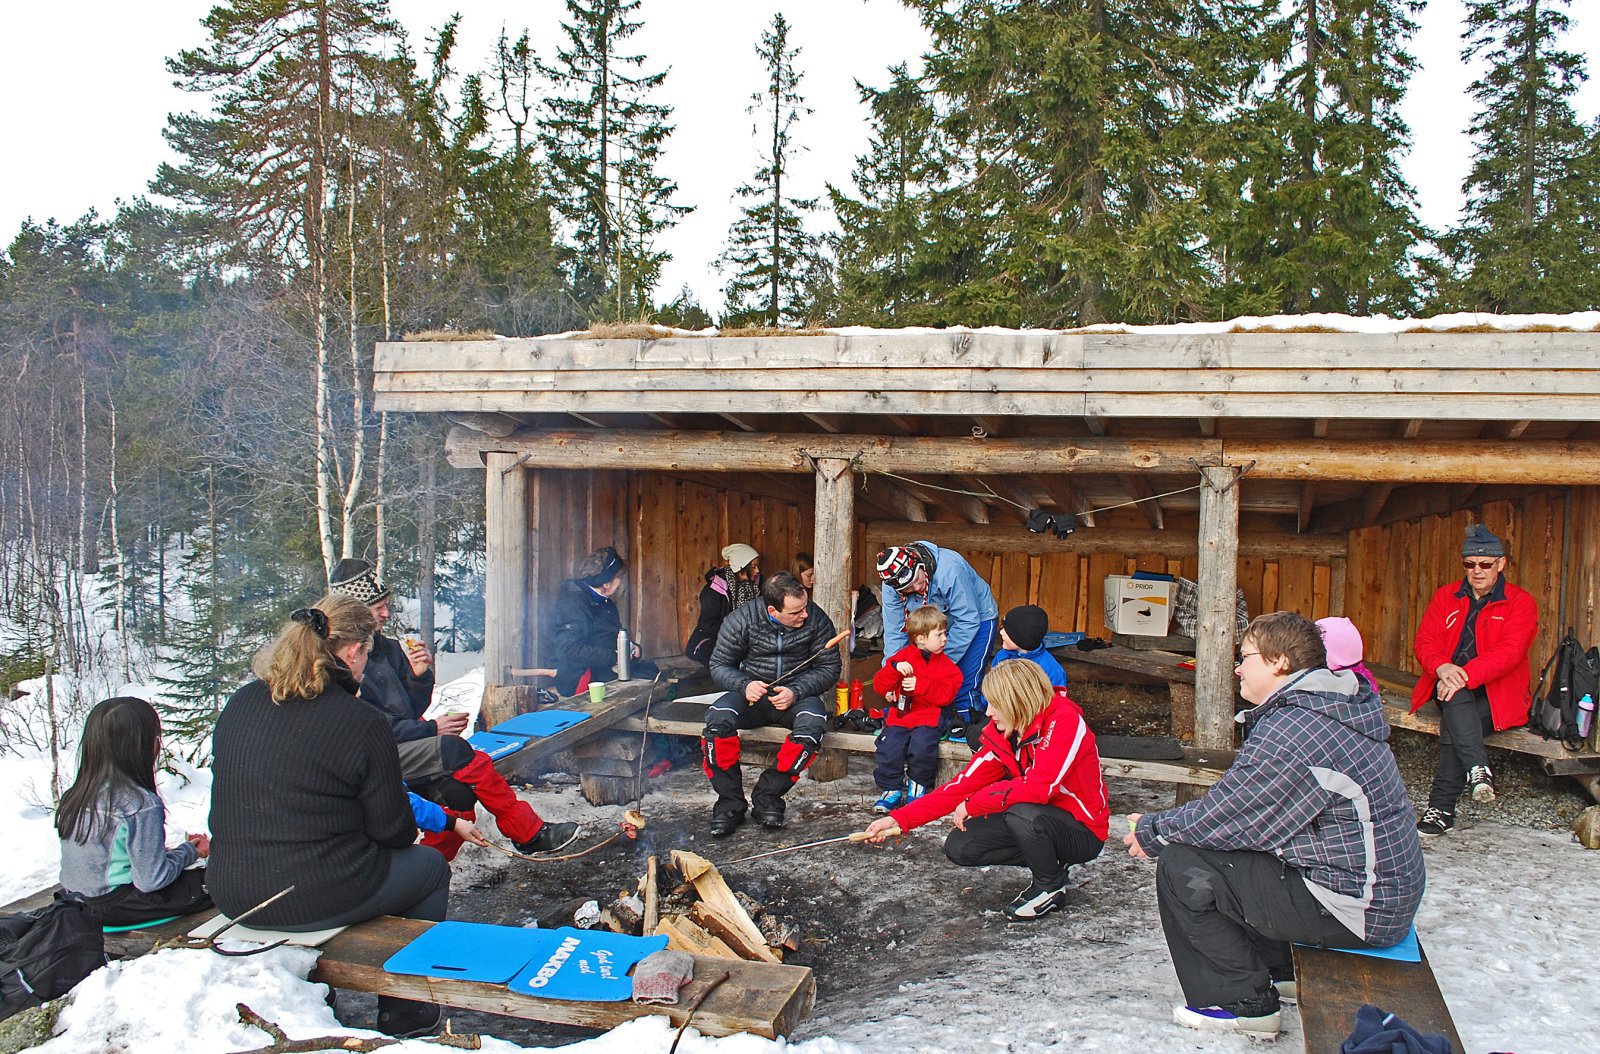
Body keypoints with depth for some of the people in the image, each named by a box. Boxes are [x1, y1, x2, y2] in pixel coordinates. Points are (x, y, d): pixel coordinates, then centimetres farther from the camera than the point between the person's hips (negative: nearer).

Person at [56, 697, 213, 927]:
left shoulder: (74, 795, 2)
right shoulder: (142, 804, -23)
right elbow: (151, 880, -18)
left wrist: (166, 852, 13)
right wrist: (189, 851, -1)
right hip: (116, 907, -8)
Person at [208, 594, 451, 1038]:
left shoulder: (240, 704, 2)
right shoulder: (361, 722, -17)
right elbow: (392, 829, -10)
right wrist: (410, 831, 14)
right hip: (317, 900, -7)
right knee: (431, 866, 18)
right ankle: (402, 1014, 25)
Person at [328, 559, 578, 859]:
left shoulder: (386, 648, 13)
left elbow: (413, 709, 15)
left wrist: (420, 676, -4)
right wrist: (431, 729, -13)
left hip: (404, 748, 8)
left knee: (457, 793, -15)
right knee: (455, 750, -22)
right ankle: (531, 833, -12)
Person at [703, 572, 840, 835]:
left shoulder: (816, 619, -8)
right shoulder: (741, 620, -8)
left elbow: (829, 668, -3)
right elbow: (719, 665, -1)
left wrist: (795, 692, -19)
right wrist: (744, 685, -22)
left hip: (797, 694, 0)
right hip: (752, 694, 0)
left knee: (813, 722, -35)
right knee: (718, 718, -31)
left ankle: (767, 796, -19)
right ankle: (730, 803, -16)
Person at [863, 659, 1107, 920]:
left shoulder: (1065, 721, -25)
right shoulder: (1001, 733, -4)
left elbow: (1039, 786, -35)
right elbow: (964, 784, -4)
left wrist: (973, 804, -23)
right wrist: (899, 819, -10)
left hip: (1082, 832, -7)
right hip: (1035, 818, 7)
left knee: (1022, 812, -35)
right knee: (958, 847, -5)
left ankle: (1051, 887, -6)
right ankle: (1047, 859, 10)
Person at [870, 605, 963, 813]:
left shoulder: (946, 664, 8)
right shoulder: (902, 657, 8)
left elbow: (946, 694, -6)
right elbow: (880, 686, 3)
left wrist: (920, 685, -17)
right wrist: (895, 668, -15)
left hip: (927, 718, -1)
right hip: (899, 715, 1)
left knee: (922, 748, -27)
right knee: (889, 749, -21)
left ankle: (918, 785, 2)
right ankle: (892, 790, 1)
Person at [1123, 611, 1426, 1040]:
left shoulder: (1288, 729, -23)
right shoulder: (1332, 708, 9)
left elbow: (1220, 816, -17)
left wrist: (1153, 832, 0)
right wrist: (1163, 823, 9)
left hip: (1354, 908, -10)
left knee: (1181, 866, -9)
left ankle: (1244, 1002, 4)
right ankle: (1278, 970, 26)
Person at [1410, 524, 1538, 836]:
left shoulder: (1521, 602, -1)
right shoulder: (1446, 596, 11)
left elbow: (1508, 653, -16)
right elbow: (1425, 641, 2)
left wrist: (1466, 676, -31)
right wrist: (1442, 667, -22)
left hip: (1496, 694, -3)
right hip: (1450, 685, 3)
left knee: (1452, 726, -31)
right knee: (1456, 702, -35)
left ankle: (1441, 808, -30)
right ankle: (1477, 768, -48)